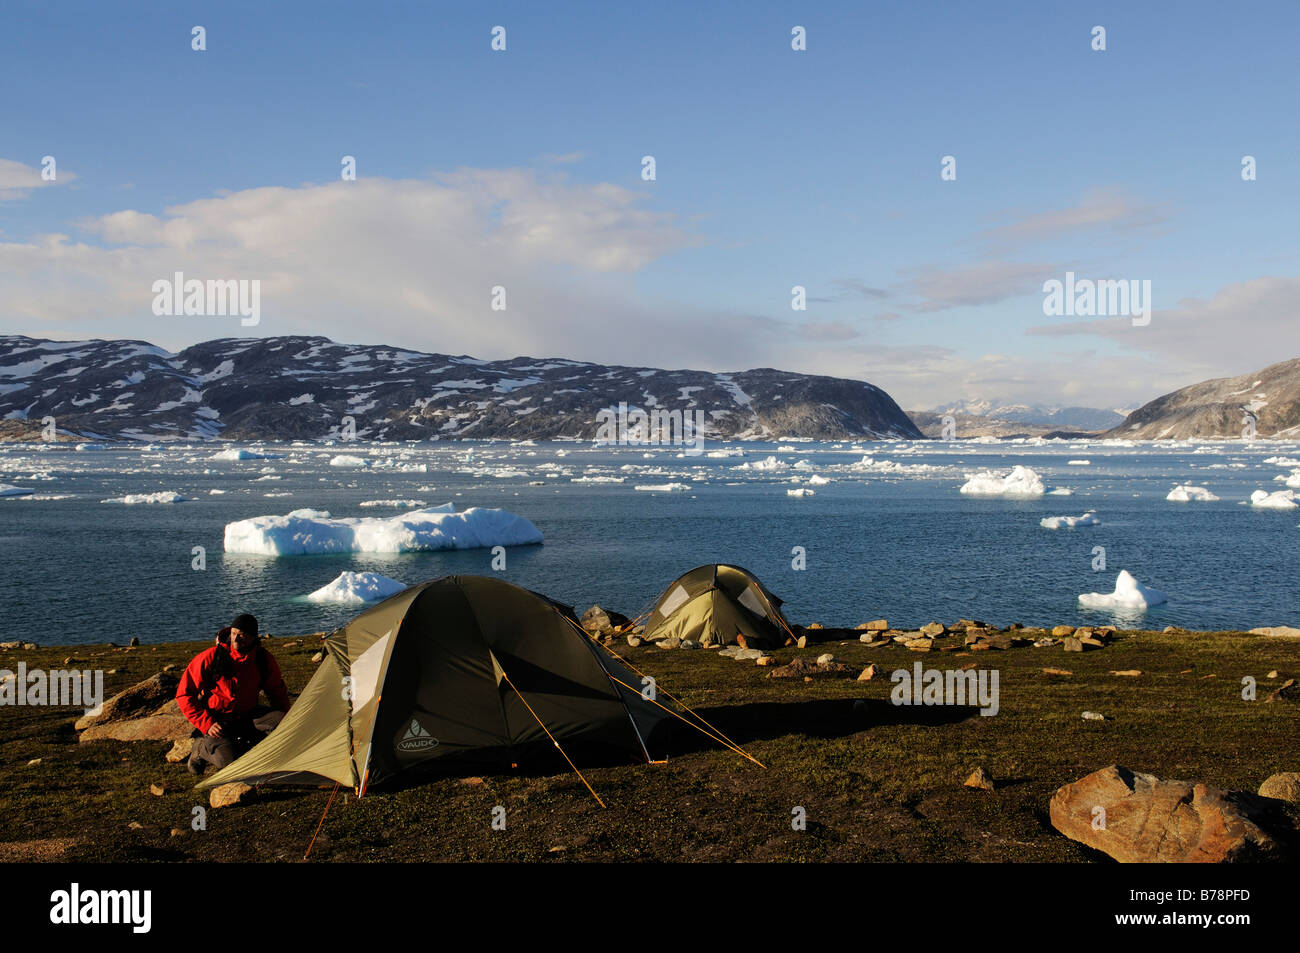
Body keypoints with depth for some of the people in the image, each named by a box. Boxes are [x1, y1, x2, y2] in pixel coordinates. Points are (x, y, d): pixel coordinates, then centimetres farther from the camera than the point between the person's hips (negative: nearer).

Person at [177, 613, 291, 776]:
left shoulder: (264, 659, -9)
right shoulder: (210, 658, -18)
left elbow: (278, 693, 8)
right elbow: (184, 695, -11)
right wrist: (207, 724, -19)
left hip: (246, 716, 4)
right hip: (217, 720, -4)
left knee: (281, 719, -23)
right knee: (228, 761, -28)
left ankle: (243, 745, -6)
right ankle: (202, 748, 4)